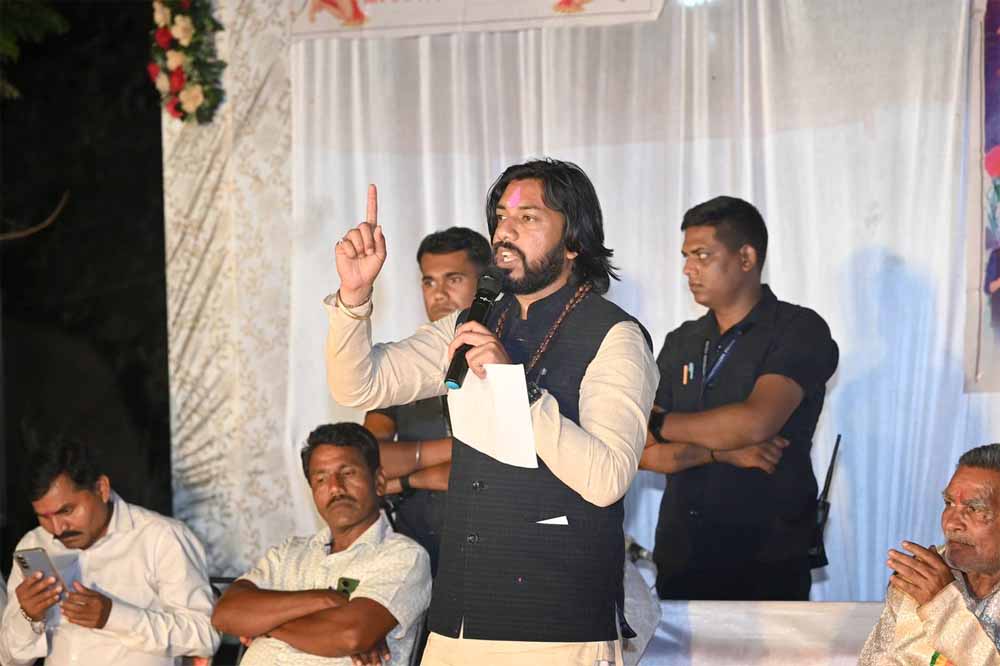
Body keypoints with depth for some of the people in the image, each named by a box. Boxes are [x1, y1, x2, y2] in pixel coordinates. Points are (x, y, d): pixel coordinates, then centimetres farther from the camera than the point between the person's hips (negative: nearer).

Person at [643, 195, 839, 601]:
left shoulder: (800, 331, -5)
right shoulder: (681, 344, 12)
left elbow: (755, 421, -21)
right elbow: (646, 454, 4)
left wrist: (655, 424, -8)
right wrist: (719, 451, -14)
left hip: (765, 568, -5)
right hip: (678, 563, 5)